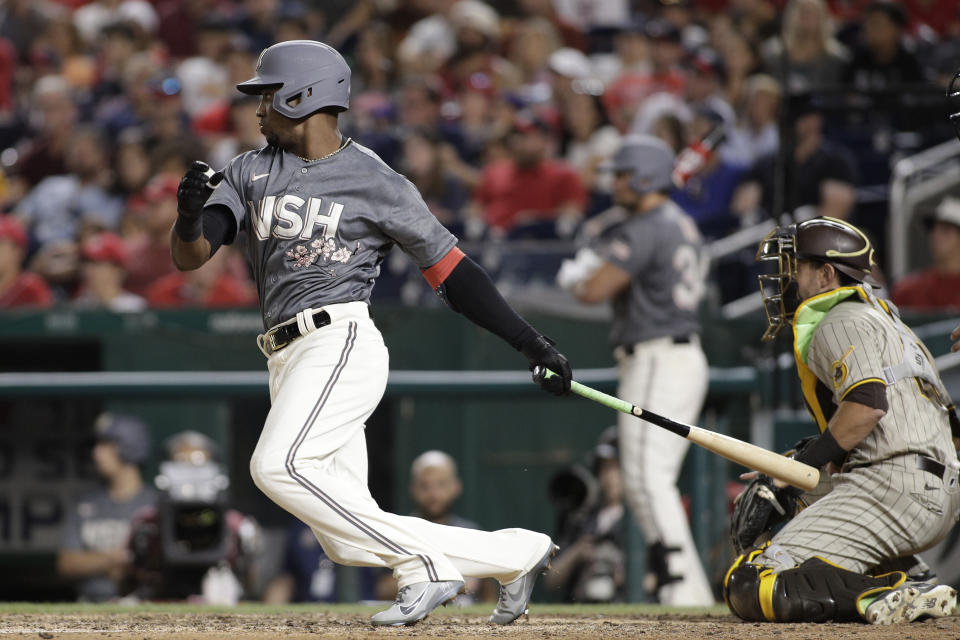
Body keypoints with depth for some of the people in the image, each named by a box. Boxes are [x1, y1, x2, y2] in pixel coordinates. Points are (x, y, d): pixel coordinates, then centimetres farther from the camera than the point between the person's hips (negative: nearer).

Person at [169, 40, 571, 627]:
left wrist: (531, 342, 0)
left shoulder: (377, 183, 1)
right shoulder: (251, 172, 15)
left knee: (279, 466, -30)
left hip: (341, 343, -6)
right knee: (351, 542, -2)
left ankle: (422, 562, -23)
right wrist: (190, 213, -17)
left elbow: (449, 267, 4)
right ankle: (518, 554, 7)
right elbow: (188, 257, 7)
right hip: (288, 358, 6)